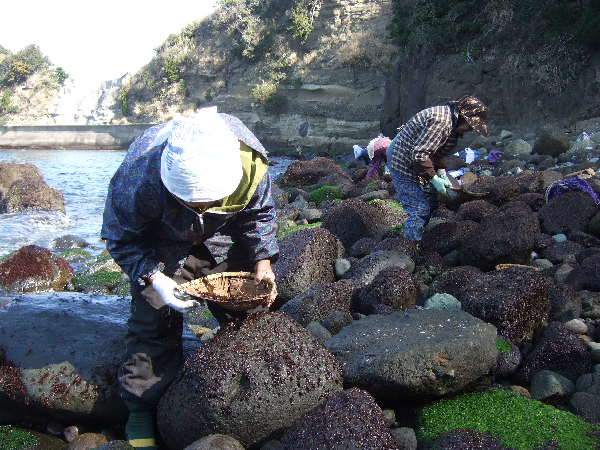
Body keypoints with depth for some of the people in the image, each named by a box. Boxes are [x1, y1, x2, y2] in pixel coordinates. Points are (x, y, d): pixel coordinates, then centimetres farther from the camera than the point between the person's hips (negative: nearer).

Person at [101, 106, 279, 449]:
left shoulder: (250, 162, -32)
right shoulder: (138, 176, -41)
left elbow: (260, 212, -9)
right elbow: (121, 238, -22)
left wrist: (263, 259, -20)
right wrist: (153, 277, -35)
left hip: (225, 236, 3)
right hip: (162, 242, -3)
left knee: (243, 309, 5)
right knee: (156, 321, -9)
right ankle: (142, 412, 8)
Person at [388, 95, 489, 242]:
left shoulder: (452, 122, 7)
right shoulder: (441, 121, -27)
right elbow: (419, 154, -31)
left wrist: (442, 174, 3)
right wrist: (435, 179, -25)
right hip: (405, 168, -11)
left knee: (431, 204, 16)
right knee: (419, 210, -12)